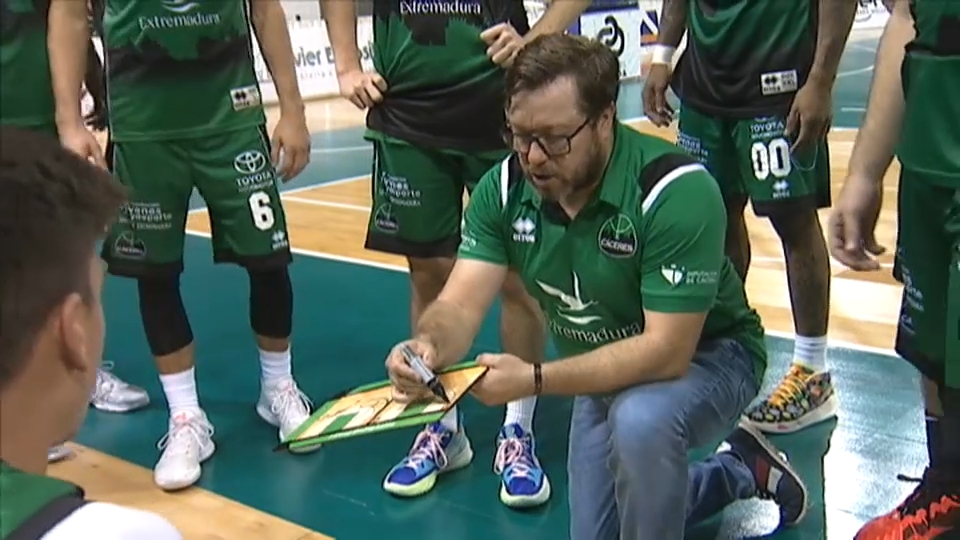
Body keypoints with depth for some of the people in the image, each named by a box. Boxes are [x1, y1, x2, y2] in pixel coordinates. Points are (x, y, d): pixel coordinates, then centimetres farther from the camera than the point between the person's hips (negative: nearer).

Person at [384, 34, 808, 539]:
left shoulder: (676, 189, -33)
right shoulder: (504, 187, -16)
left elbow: (665, 350, -36)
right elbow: (459, 306, -20)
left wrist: (534, 379, -43)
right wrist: (428, 345, -44)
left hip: (704, 356, -6)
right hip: (605, 371, 6)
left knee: (641, 420, -40)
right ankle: (740, 472, 37)